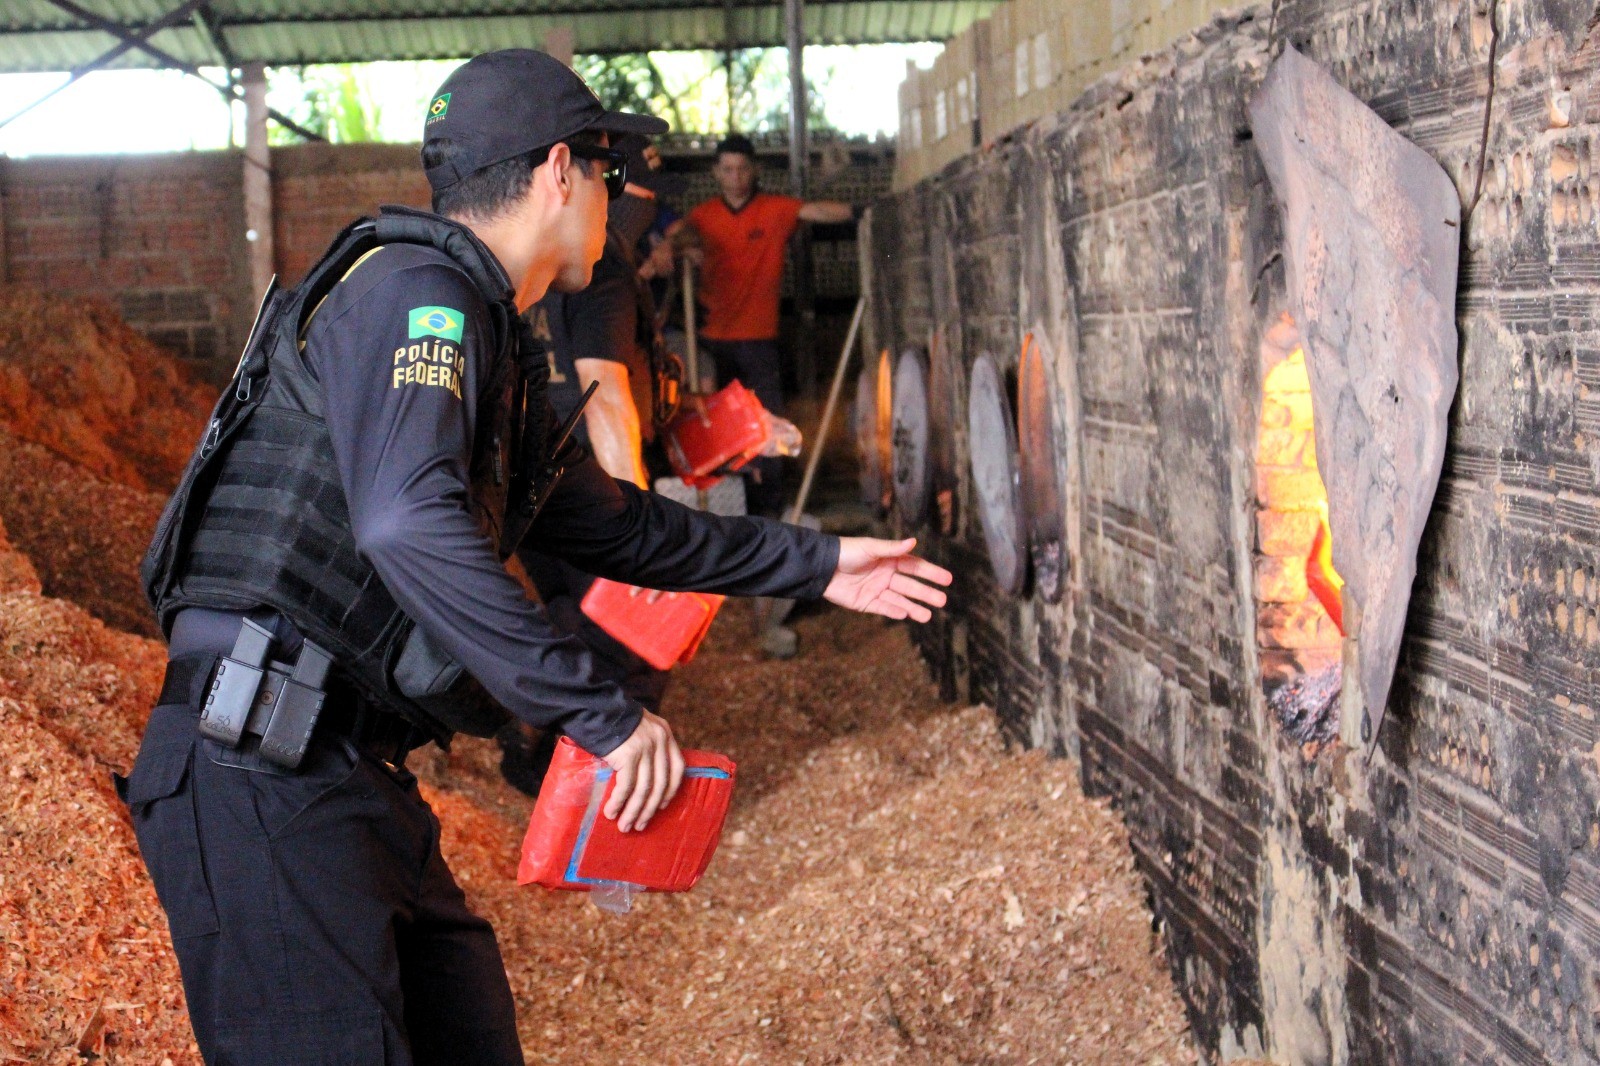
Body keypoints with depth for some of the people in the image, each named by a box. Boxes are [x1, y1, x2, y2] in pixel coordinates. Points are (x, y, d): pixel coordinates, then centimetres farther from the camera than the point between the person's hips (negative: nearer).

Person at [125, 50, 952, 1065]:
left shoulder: (494, 348, 19)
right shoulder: (418, 294, -12)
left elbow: (612, 523, 31)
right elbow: (410, 523, -29)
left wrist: (816, 565, 35)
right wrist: (605, 713, -27)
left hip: (356, 781, 10)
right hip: (260, 775, -10)